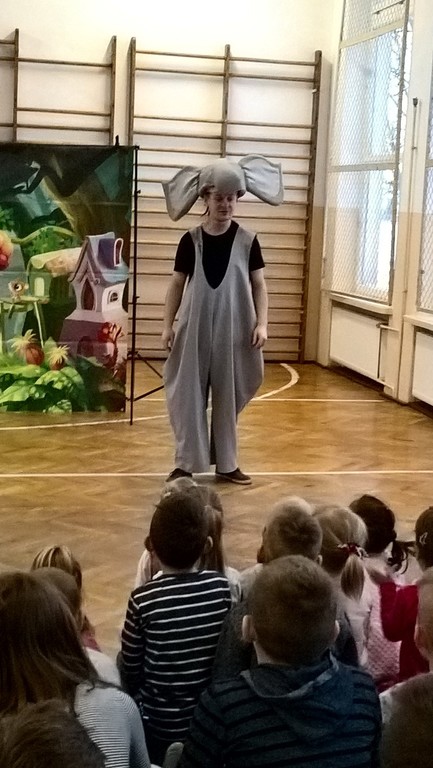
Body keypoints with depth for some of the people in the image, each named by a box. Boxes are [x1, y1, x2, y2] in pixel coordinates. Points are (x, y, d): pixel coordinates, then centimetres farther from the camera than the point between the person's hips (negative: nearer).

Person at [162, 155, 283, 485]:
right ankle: (186, 463, 10)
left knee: (228, 396, 7)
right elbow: (177, 284, 5)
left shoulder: (247, 241, -1)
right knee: (189, 393, 1)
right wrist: (168, 325, 1)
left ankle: (227, 463, 18)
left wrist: (261, 323, -7)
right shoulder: (191, 240, 0)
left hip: (234, 330, 0)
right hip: (195, 328, 0)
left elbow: (259, 285, 3)